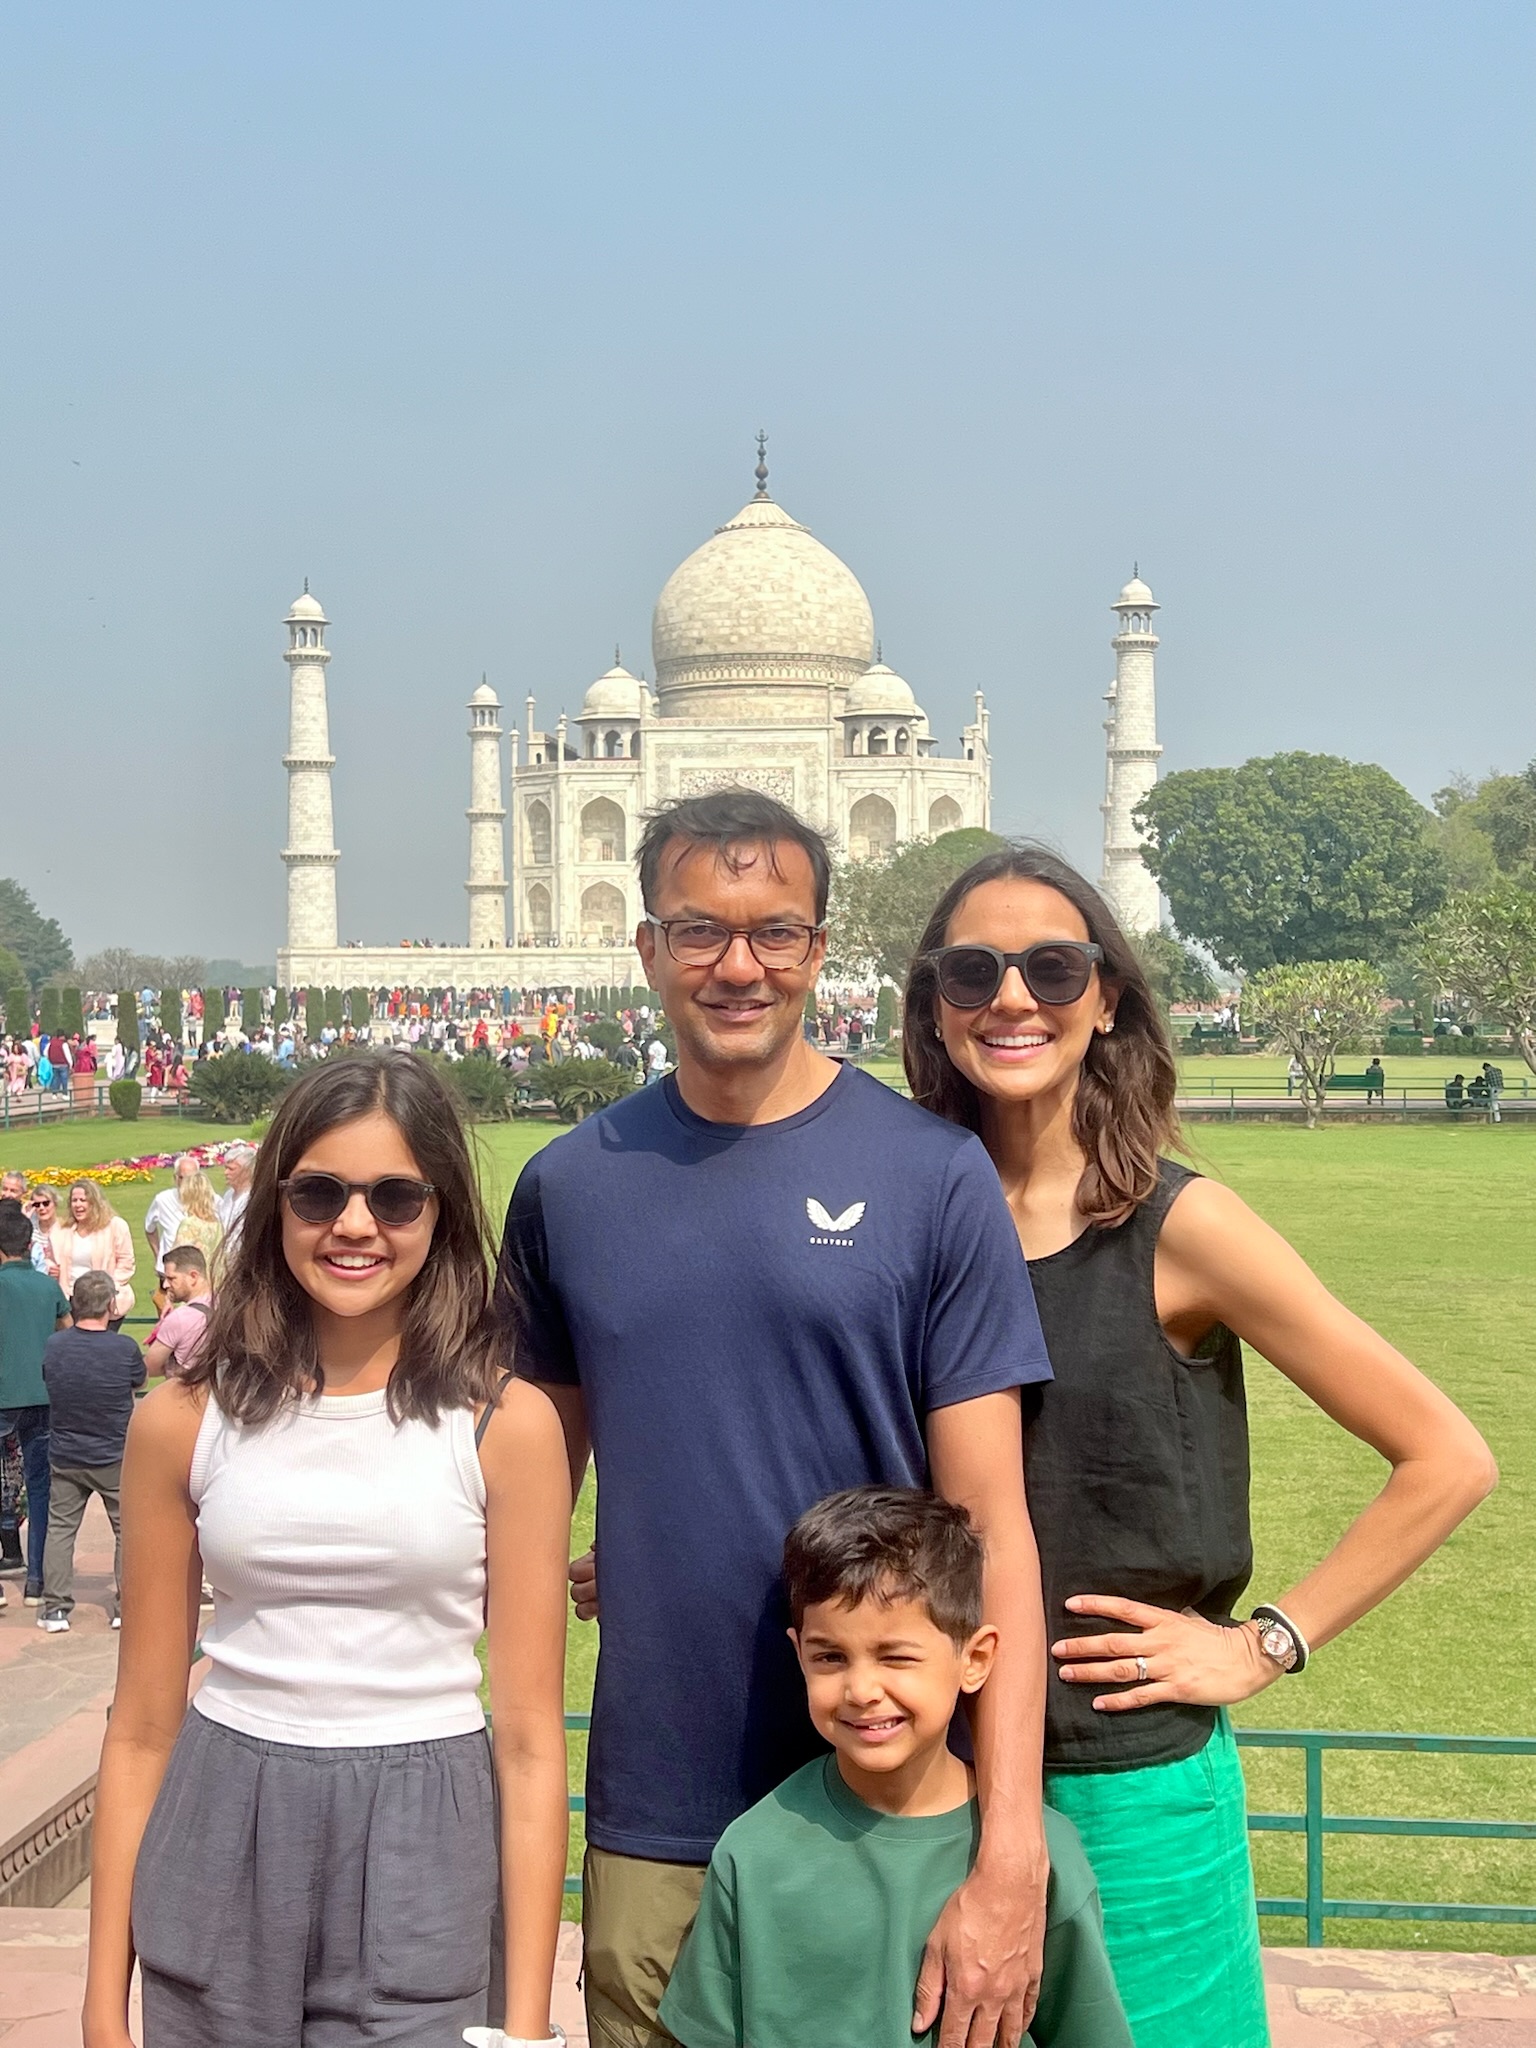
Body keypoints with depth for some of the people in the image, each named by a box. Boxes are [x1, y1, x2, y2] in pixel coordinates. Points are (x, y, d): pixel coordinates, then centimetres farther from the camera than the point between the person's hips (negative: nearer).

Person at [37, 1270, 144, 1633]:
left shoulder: (54, 1345, -9)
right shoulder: (125, 1348, -16)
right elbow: (140, 1380, 3)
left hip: (64, 1458, 2)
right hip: (115, 1458, -2)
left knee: (59, 1529, 12)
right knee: (128, 1529, 11)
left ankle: (54, 1609, 10)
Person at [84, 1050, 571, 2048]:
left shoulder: (506, 1424, -5)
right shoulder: (183, 1421, 0)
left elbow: (531, 1738, -5)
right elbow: (143, 1727, 4)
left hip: (422, 1860, -2)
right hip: (219, 1860, 2)